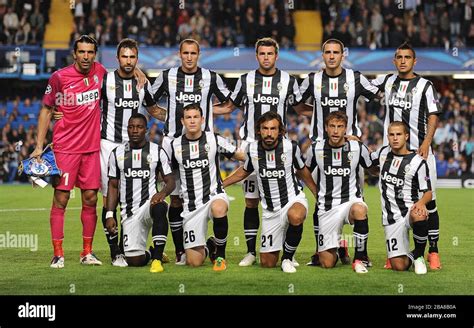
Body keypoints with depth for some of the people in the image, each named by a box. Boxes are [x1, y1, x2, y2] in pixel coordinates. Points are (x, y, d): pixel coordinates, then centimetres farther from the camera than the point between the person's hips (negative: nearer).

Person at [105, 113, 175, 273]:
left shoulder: (157, 151, 3)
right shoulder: (117, 153, 7)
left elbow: (170, 181, 3)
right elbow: (113, 186, 11)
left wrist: (163, 192, -21)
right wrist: (109, 215, 2)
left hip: (150, 202, -2)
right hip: (129, 211, 2)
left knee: (159, 208, -41)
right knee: (134, 261, -7)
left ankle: (157, 258, -32)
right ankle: (148, 254, 32)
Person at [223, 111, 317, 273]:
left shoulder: (290, 147, -11)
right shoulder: (252, 149, -6)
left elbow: (302, 171, 8)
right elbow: (245, 171, 16)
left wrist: (318, 194, 16)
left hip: (293, 199, -3)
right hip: (270, 210, 3)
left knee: (295, 216, -42)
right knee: (267, 263, 2)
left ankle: (288, 257, -15)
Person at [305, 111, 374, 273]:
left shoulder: (357, 148, -5)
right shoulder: (316, 149, -2)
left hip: (351, 201, -1)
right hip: (327, 207, 1)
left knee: (359, 210, -41)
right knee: (327, 263, -4)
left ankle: (360, 259, -23)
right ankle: (339, 250, 35)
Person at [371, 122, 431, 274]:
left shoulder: (417, 162, -5)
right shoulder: (383, 152, 8)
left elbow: (428, 192, -4)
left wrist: (421, 202, -27)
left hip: (410, 209, -2)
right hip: (391, 218, 2)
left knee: (419, 217, -43)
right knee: (399, 266, -12)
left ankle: (419, 255, -13)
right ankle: (410, 256, 28)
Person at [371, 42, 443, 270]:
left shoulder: (425, 86, 0)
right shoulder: (387, 81, 11)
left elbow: (433, 116, -6)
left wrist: (426, 143, -19)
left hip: (419, 150, -3)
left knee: (428, 201, -5)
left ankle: (433, 251, 2)